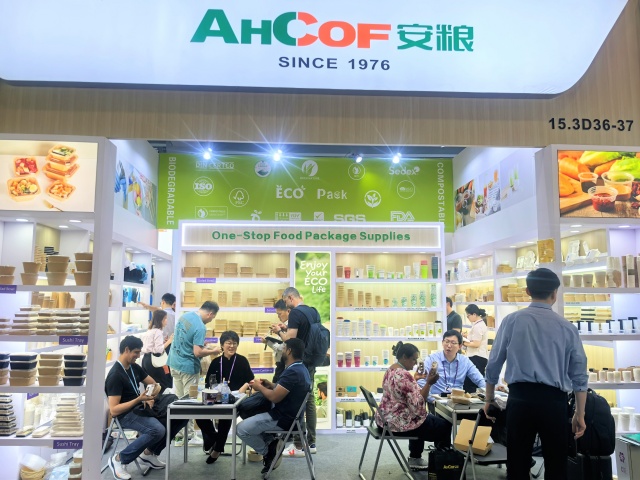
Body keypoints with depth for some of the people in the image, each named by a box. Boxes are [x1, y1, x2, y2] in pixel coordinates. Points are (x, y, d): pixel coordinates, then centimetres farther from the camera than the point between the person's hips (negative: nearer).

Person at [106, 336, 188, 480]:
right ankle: (119, 460, -11)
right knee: (157, 430, -34)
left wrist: (149, 398, -3)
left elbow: (153, 383, 18)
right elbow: (114, 410, -22)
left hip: (141, 407, 8)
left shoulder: (134, 367, 8)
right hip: (126, 414, -8)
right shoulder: (115, 375, -17)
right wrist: (139, 399, -29)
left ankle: (148, 454, 7)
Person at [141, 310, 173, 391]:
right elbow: (158, 349, -21)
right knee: (164, 383, -1)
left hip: (146, 359, 10)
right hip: (152, 360, -10)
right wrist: (169, 341, -13)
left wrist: (164, 341, 14)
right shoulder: (158, 331, -14)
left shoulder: (150, 330, 16)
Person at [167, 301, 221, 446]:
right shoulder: (200, 327, -23)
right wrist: (213, 351, -9)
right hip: (188, 368, -8)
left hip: (174, 363, 8)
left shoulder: (185, 316, 3)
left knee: (178, 400, 17)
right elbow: (197, 353, -26)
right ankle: (189, 435, 12)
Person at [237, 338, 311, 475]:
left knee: (241, 429, -6)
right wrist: (270, 385, 8)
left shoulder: (293, 372, -26)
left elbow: (274, 397, -26)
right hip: (288, 414, 11)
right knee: (250, 419, 25)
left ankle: (268, 452, 7)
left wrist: (259, 387, -9)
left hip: (283, 418, -11)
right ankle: (272, 443, 9)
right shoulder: (301, 369, 8)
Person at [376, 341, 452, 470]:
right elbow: (417, 404, -25)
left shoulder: (391, 370, 6)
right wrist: (428, 383, -24)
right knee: (444, 425, 9)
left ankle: (415, 459, 37)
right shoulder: (404, 375, -25)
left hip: (386, 419, 10)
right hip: (399, 423, -10)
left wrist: (414, 379, 15)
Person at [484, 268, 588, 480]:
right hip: (554, 401, 1)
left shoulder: (512, 320, 2)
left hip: (520, 398, 0)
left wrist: (489, 399, 17)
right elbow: (579, 375, 8)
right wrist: (579, 414, 17)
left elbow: (494, 363, 4)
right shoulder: (567, 327, 4)